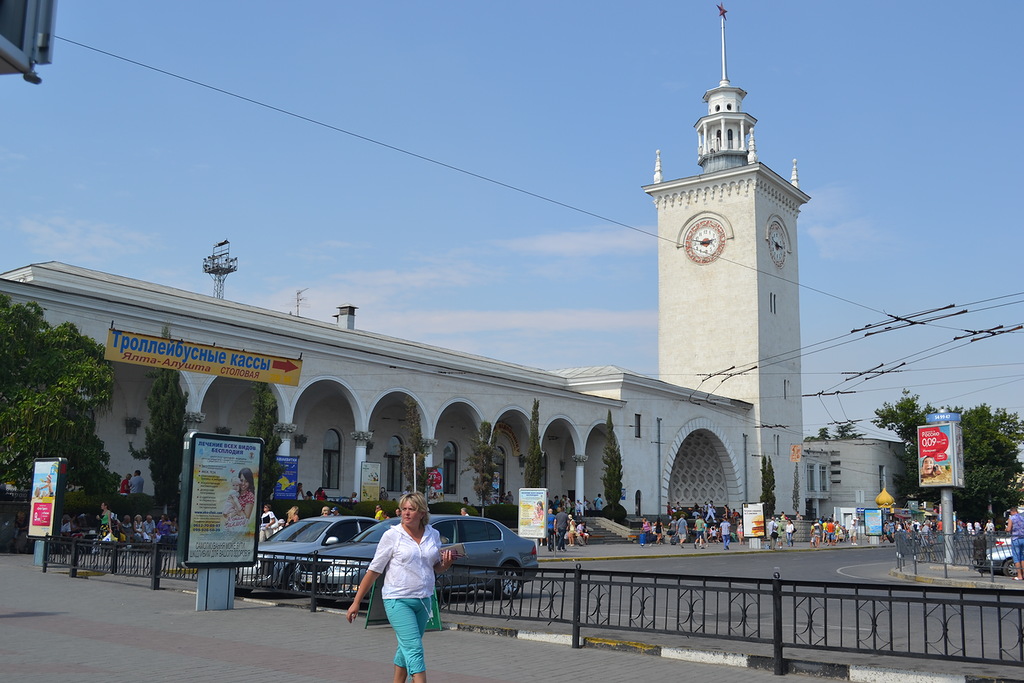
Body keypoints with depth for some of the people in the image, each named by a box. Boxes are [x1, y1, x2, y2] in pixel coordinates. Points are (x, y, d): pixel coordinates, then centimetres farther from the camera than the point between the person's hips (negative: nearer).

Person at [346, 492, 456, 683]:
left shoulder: (433, 535, 6)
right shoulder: (392, 535, -6)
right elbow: (374, 570, -3)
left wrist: (446, 563, -5)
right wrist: (356, 602, -4)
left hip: (423, 600, 5)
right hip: (397, 600, -5)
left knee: (406, 648, 15)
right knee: (414, 649, -14)